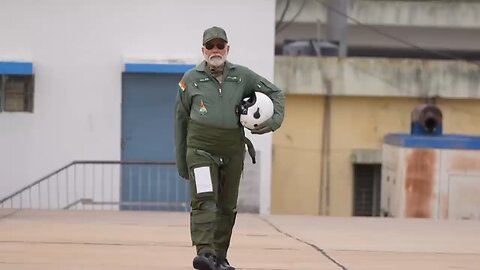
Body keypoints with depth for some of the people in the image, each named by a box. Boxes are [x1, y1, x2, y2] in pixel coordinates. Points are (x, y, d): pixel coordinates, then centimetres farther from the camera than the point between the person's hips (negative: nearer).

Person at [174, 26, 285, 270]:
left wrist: (275, 120, 1)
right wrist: (181, 160, 10)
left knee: (227, 207, 9)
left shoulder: (242, 76, 7)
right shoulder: (190, 79, 4)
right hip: (201, 150, -3)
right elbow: (180, 120, 9)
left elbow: (275, 93, 19)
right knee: (204, 201, -18)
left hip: (233, 151, 3)